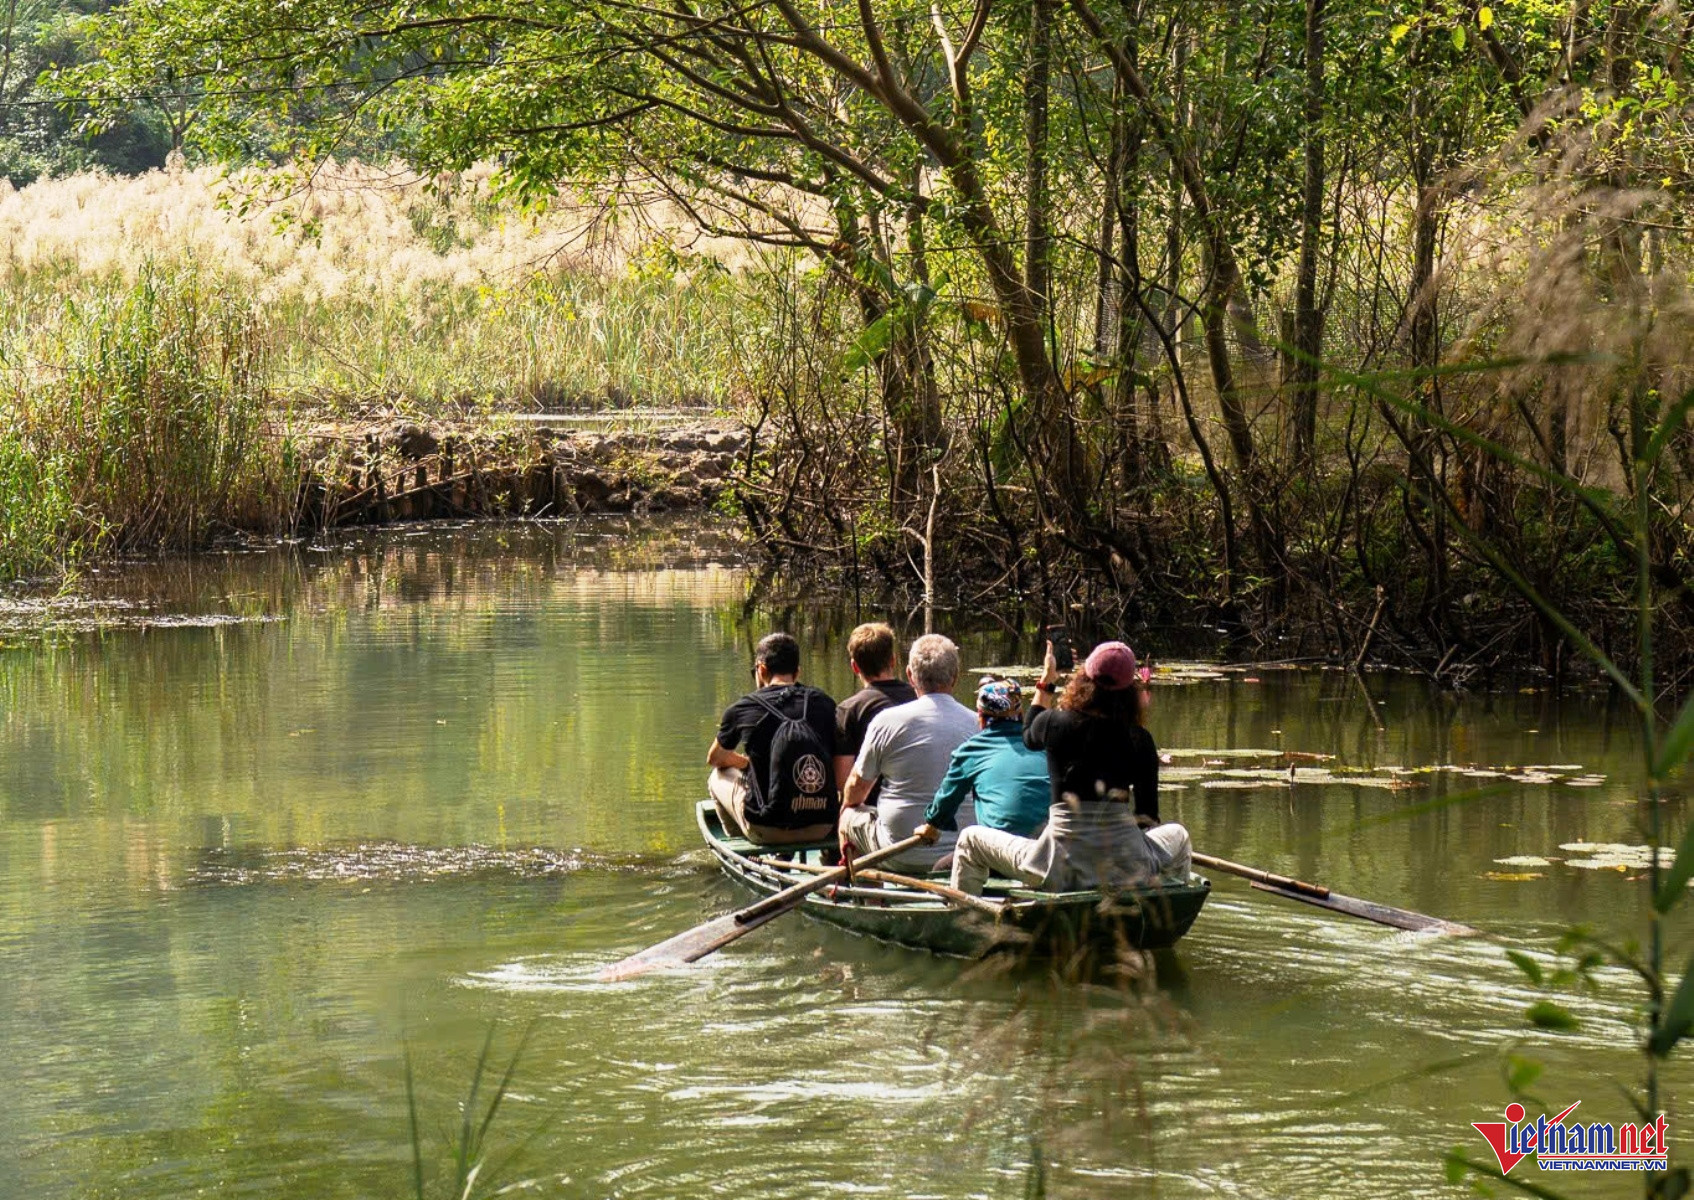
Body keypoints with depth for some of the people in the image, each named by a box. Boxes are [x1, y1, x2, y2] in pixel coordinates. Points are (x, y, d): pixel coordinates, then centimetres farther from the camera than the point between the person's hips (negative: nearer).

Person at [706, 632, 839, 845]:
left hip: (766, 831, -2)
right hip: (822, 828, 3)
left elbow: (714, 759, 18)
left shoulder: (743, 708, -1)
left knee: (719, 776, 25)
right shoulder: (823, 703, 4)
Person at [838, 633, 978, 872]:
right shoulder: (977, 724, -4)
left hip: (903, 857, -3)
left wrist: (846, 809, 28)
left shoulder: (887, 720, -10)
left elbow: (857, 785, 4)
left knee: (849, 814, 24)